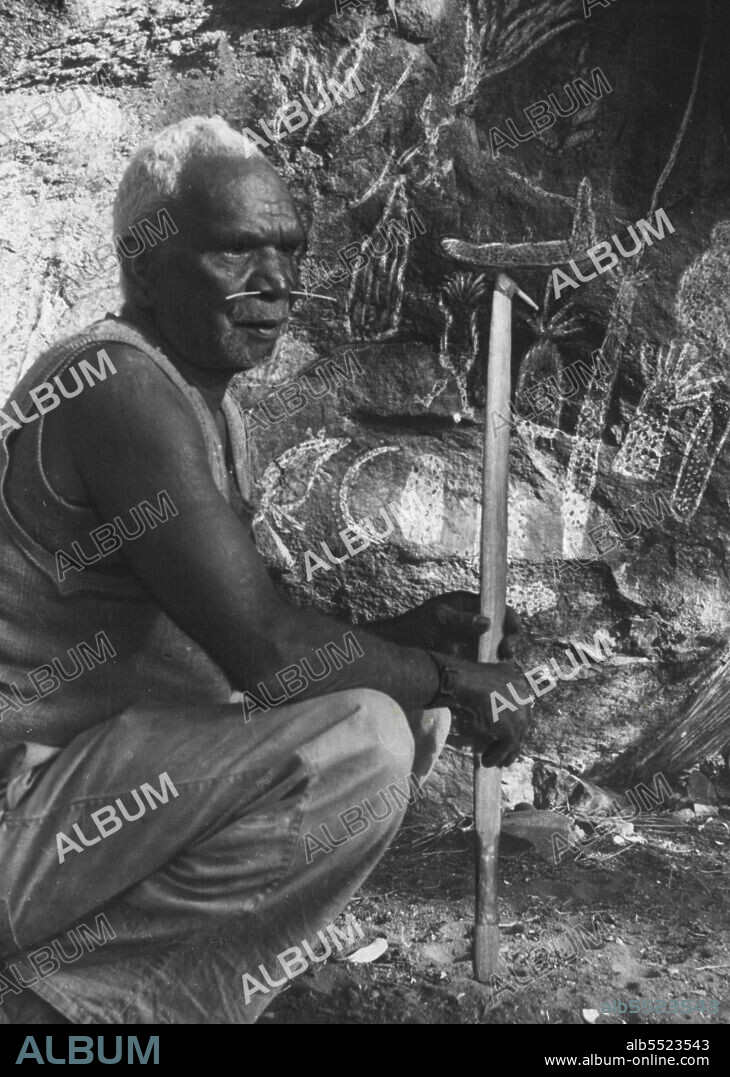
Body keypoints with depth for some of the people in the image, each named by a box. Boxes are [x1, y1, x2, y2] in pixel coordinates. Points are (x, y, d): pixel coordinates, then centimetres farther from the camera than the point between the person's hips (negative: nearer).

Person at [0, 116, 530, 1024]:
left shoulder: (209, 402, 10)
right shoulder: (117, 385, -21)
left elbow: (249, 631, 12)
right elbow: (266, 653, -27)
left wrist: (405, 635, -3)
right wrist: (447, 682, -11)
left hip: (116, 752, 10)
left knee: (408, 716, 12)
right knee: (360, 744, -28)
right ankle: (76, 983, -8)